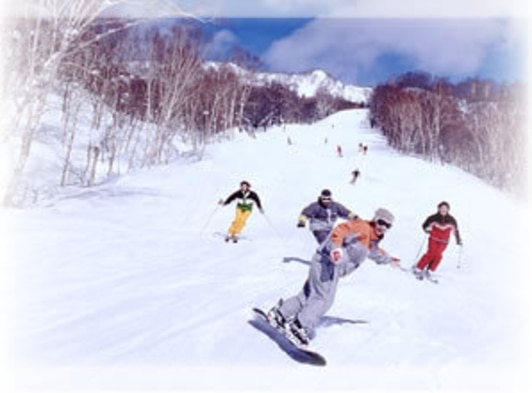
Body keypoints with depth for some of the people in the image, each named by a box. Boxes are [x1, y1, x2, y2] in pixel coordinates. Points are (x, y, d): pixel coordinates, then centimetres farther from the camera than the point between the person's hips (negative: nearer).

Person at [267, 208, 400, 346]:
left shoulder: (372, 240, 18)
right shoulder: (362, 228, -11)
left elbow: (374, 251, 42)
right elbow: (340, 230, -24)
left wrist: (388, 259, 50)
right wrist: (335, 248, -39)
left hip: (334, 267, 9)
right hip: (327, 262, -9)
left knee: (307, 296, 9)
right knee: (324, 299, -17)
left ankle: (280, 313, 15)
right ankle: (300, 326, -21)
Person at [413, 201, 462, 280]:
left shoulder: (451, 220, 2)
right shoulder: (434, 218, -4)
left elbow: (455, 230, 15)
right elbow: (424, 225, 5)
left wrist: (458, 240, 13)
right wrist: (427, 229, -16)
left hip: (443, 242, 2)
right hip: (433, 239, -2)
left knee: (438, 255, -17)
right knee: (431, 253, -18)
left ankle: (428, 272, -11)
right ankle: (417, 269, -10)